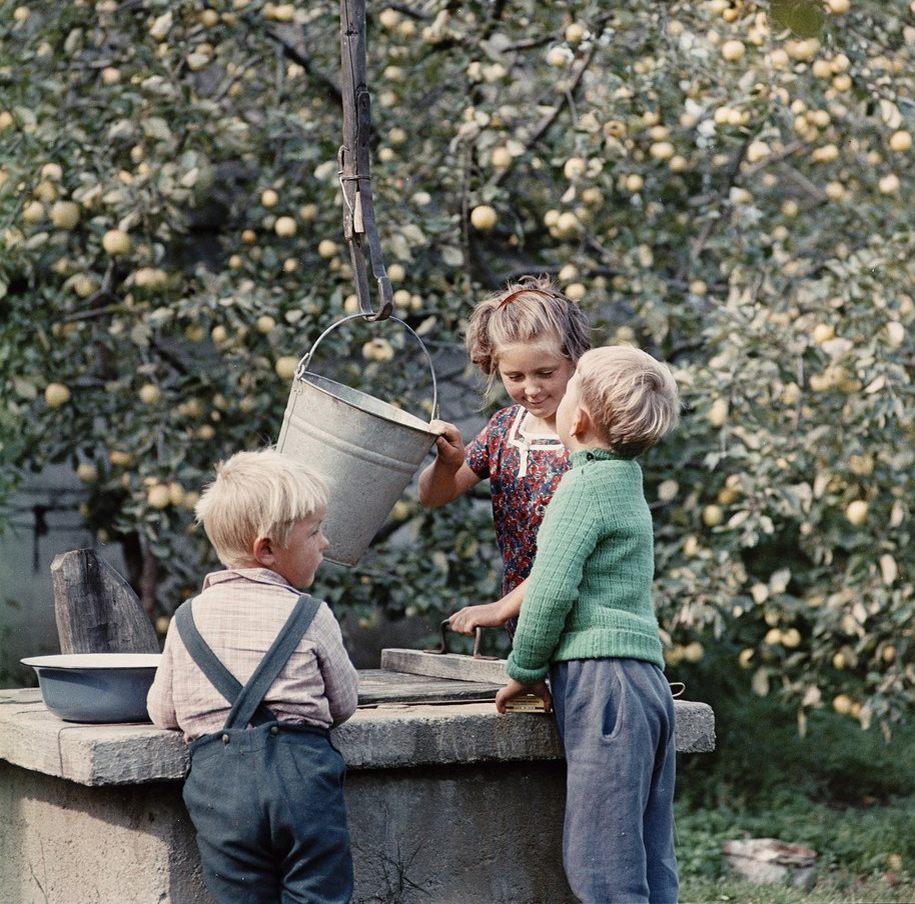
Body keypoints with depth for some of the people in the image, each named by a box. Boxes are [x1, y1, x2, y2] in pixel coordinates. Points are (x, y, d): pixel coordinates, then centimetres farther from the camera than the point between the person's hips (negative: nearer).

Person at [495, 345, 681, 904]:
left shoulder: (586, 486, -7)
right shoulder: (627, 482, 21)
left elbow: (552, 589, -15)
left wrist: (525, 670, -3)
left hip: (601, 677, -9)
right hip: (647, 676, 9)